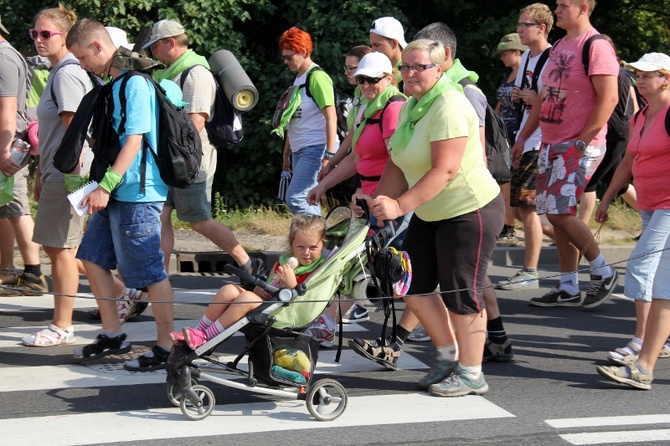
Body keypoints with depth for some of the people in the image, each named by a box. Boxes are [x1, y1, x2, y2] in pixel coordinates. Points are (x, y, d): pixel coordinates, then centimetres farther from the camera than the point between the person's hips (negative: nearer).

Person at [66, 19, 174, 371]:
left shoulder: (134, 82, -15)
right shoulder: (113, 82, 14)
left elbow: (134, 141, -21)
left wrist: (105, 187, -23)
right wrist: (103, 187, 19)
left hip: (137, 193, -10)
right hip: (116, 192, 10)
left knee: (151, 271, -3)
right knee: (92, 257, 14)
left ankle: (165, 348, 5)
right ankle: (112, 335, 23)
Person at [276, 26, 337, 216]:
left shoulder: (317, 77, -10)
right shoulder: (298, 79, 17)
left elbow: (331, 117, -17)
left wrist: (329, 155, -23)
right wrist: (286, 154, 21)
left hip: (316, 148, -9)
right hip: (300, 150, 9)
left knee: (295, 199, -17)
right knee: (307, 202, 7)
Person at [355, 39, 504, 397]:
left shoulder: (449, 106, -20)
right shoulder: (411, 105, 8)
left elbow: (445, 169, -28)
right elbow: (398, 165, 11)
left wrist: (400, 205, -33)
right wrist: (378, 202, 2)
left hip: (470, 211, -9)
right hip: (430, 214, 9)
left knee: (461, 294, -3)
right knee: (413, 285, 10)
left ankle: (471, 374, 12)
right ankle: (449, 356, 27)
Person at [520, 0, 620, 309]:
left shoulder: (595, 46, -12)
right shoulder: (559, 47, 15)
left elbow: (609, 98, -18)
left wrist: (583, 141, -20)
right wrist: (523, 136, 19)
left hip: (580, 147, -9)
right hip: (551, 144, 9)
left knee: (560, 212, -13)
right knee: (556, 215, 7)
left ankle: (603, 271, 4)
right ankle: (568, 289, 14)